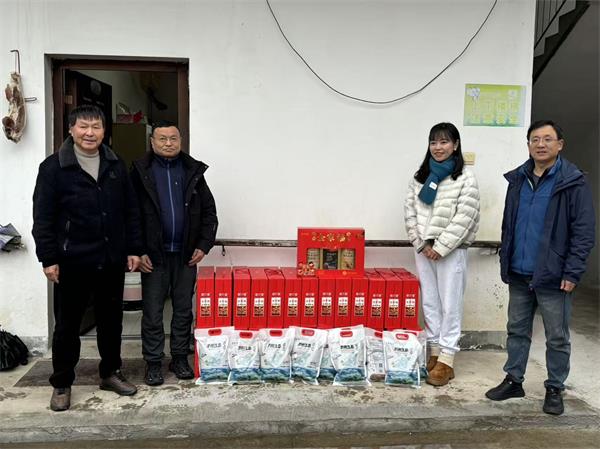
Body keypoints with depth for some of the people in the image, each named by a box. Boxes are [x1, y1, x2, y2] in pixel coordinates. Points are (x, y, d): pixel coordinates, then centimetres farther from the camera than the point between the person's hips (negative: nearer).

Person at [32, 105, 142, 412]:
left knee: (111, 320, 14)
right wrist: (48, 258, -10)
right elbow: (43, 218, -6)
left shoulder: (116, 166, 8)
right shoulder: (53, 167, -5)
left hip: (111, 261, 4)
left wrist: (133, 249, 5)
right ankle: (62, 383, 23)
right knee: (67, 324, 7)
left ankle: (110, 373, 30)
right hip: (72, 263, -3)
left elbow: (131, 211, 10)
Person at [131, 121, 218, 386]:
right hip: (153, 255, -2)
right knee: (152, 312, 4)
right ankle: (153, 363, 17)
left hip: (186, 254, 2)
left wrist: (203, 245, 0)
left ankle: (179, 358, 24)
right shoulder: (140, 171, 0)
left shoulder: (193, 171, 7)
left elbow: (209, 211, 9)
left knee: (183, 310, 10)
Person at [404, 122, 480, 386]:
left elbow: (464, 217, -12)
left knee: (450, 305, 0)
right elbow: (409, 212, 6)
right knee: (429, 303, 11)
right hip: (423, 249, 5)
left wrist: (440, 247, -14)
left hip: (451, 251, -5)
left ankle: (446, 361, 7)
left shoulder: (465, 178, -5)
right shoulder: (420, 176, 10)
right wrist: (422, 244, -4)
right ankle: (433, 352, 22)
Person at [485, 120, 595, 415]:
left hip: (552, 277, -5)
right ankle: (513, 381, 29)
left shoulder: (573, 183, -8)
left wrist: (572, 272, -14)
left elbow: (584, 232, -10)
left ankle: (555, 389, 24)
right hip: (519, 275, 5)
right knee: (517, 330, 15)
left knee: (557, 337, 8)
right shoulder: (517, 180, 9)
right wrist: (505, 262, 11)